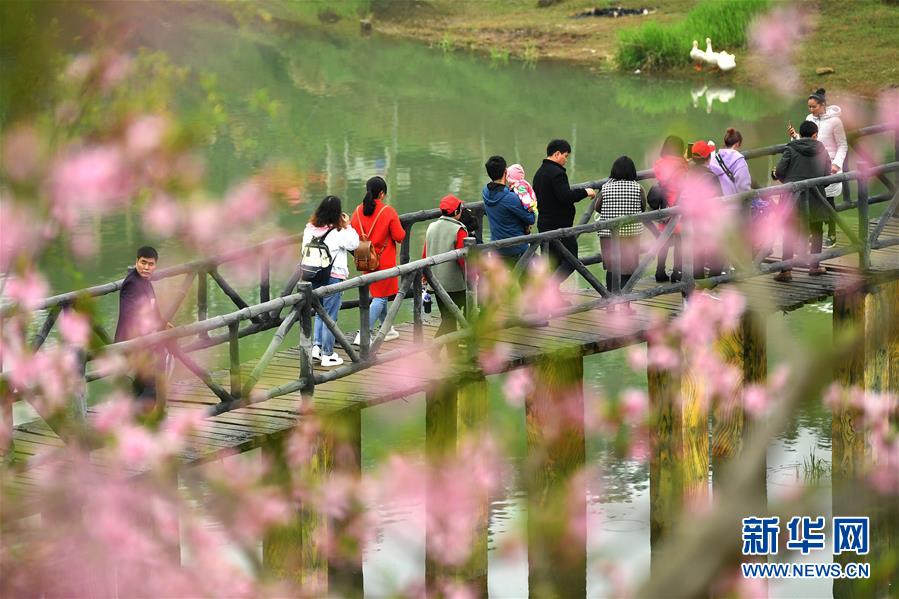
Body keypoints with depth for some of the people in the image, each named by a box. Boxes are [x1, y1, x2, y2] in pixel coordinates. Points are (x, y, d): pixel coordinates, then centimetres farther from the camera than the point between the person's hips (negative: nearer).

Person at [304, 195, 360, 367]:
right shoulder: (338, 233, -16)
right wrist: (347, 225, 0)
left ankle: (316, 346, 11)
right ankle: (327, 354, 7)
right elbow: (354, 243, -5)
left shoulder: (310, 229, 1)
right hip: (333, 276, -6)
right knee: (330, 316, 2)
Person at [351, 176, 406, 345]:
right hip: (384, 261, -6)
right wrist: (402, 230, 9)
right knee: (380, 297, -2)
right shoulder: (388, 212, -15)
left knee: (379, 294, 21)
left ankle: (388, 330, 33)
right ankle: (364, 334, -14)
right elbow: (399, 236, -13)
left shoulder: (358, 211, -2)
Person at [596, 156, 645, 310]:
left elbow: (598, 208, 3)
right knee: (627, 268, 4)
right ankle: (625, 303, 0)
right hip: (631, 233, -1)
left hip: (608, 233, 1)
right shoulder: (637, 188, -7)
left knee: (611, 268, 12)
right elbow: (643, 209, 4)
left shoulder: (606, 188, -5)